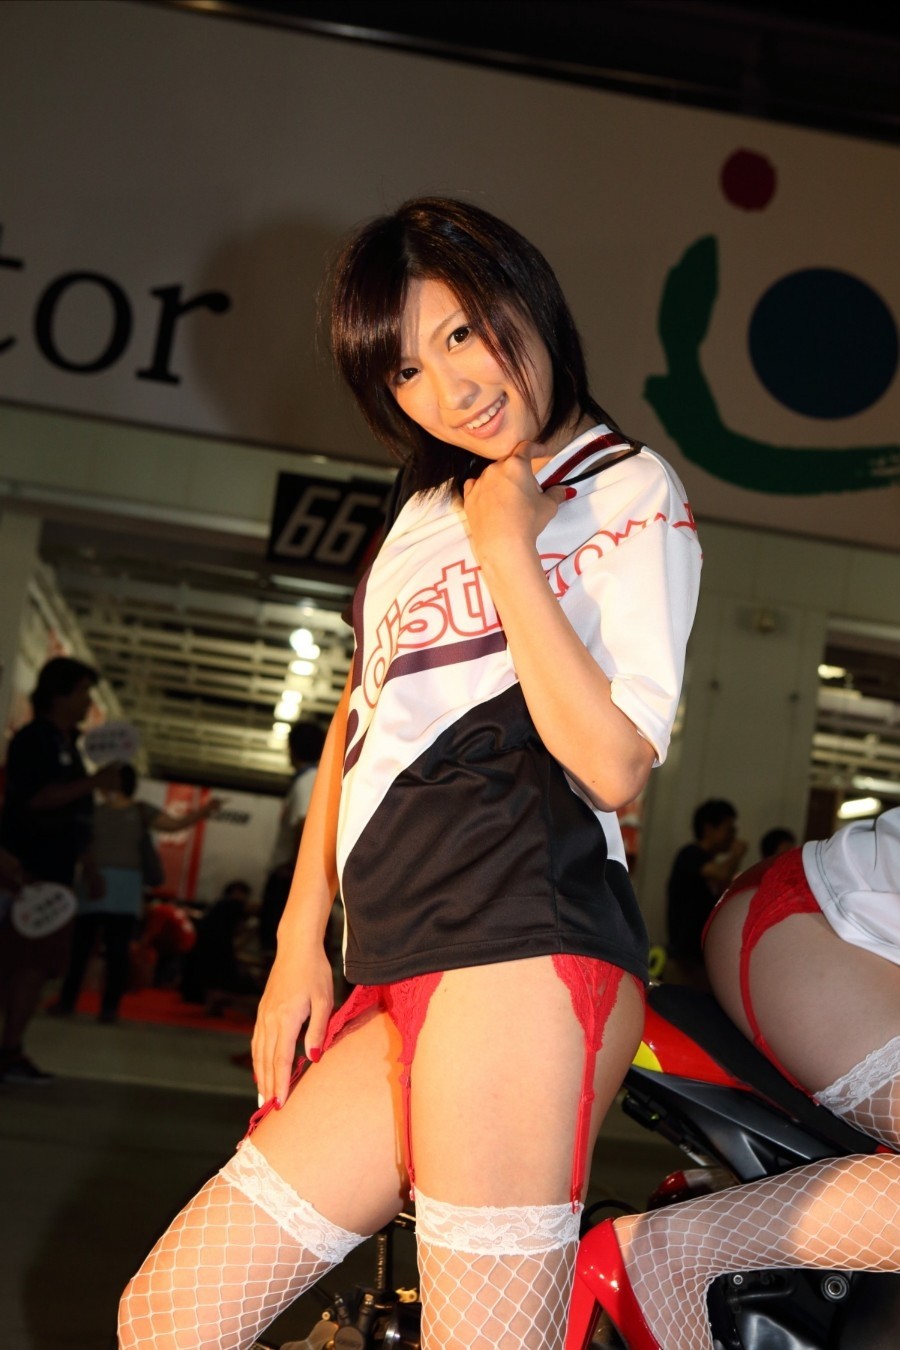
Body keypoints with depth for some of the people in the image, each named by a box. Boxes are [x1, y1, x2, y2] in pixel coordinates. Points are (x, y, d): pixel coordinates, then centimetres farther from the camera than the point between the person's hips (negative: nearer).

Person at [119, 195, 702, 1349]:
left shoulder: (631, 493, 3)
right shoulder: (425, 505, 26)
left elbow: (614, 763, -10)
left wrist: (507, 548, -5)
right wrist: (300, 943, 17)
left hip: (517, 951, -8)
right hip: (398, 980, 8)